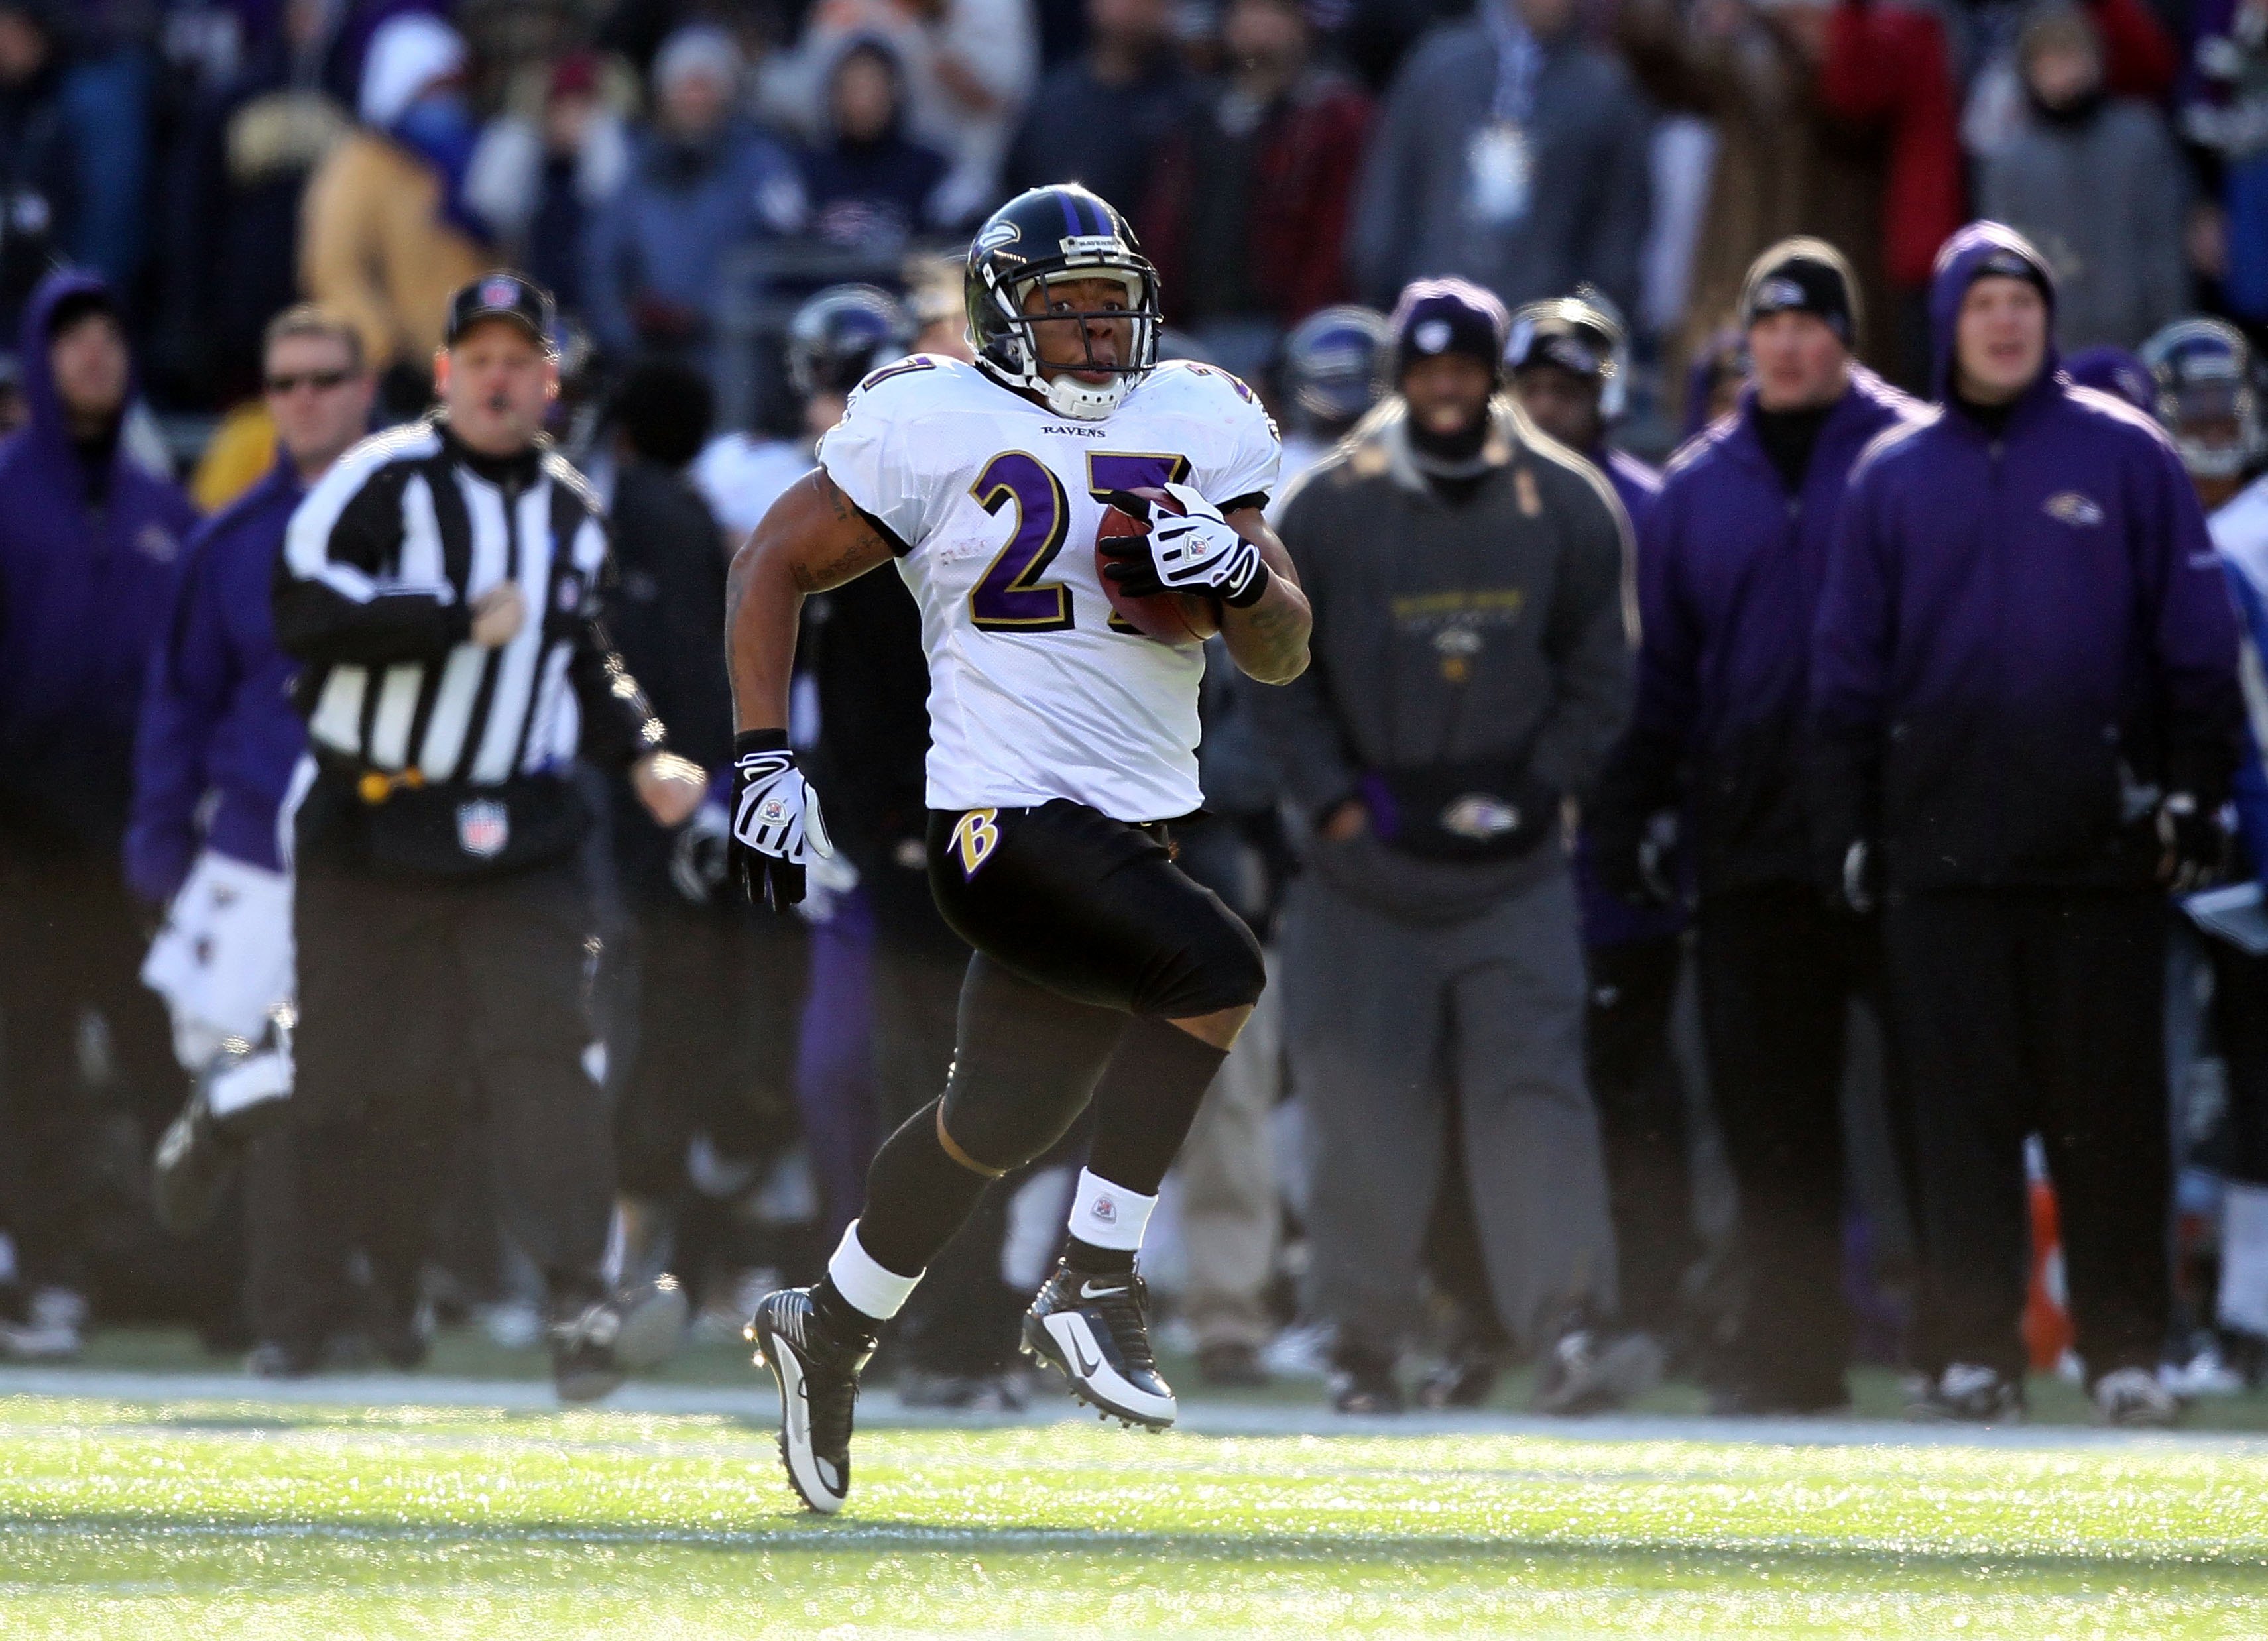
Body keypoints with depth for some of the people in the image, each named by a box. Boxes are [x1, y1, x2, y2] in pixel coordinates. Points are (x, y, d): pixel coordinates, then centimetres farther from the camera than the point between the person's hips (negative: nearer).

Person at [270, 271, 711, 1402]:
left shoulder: (571, 512, 14)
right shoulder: (383, 481, -6)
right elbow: (306, 611, -18)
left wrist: (644, 755, 11)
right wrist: (462, 621, -18)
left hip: (519, 832, 3)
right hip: (373, 830, -3)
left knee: (540, 1047, -12)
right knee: (375, 1076, 0)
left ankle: (580, 1304, -23)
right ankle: (376, 1305, 17)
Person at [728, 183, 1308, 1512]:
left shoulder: (1199, 429, 10)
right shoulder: (937, 428, -4)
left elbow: (1286, 655, 9)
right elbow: (775, 564, 4)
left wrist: (1241, 574, -13)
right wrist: (764, 760, -4)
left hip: (1137, 823, 6)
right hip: (1008, 813, -6)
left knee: (1003, 1116, 13)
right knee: (1218, 972, -25)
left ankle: (833, 1329, 35)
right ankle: (1098, 1285, -16)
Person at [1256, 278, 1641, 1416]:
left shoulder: (1567, 507, 4)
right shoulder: (1329, 509, 1)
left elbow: (1598, 678, 9)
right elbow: (1277, 675, 5)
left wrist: (1532, 789, -3)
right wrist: (1334, 799, -6)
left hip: (1510, 868, 0)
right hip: (1366, 868, 0)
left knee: (1536, 1087, -12)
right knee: (1366, 1109, 1)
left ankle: (1568, 1329, -20)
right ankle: (1363, 1342, 13)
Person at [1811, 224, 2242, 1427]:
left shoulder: (2125, 458, 4)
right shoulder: (1894, 477, 9)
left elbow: (2197, 646, 4)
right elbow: (1848, 668, 11)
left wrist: (2192, 797, -1)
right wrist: (1847, 829, 6)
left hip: (2100, 845, -2)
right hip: (1941, 847, 2)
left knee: (2110, 1106, 1)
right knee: (1962, 1112, 2)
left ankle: (2127, 1355, 6)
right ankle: (1973, 1356, 5)